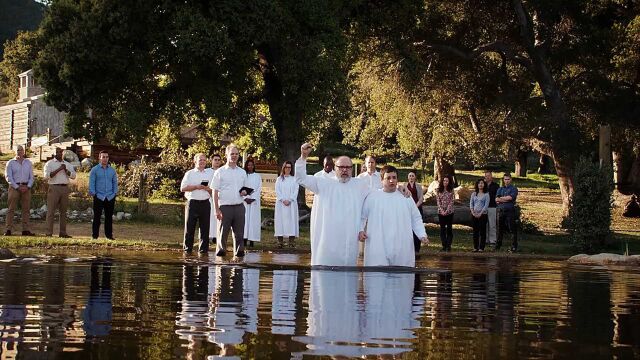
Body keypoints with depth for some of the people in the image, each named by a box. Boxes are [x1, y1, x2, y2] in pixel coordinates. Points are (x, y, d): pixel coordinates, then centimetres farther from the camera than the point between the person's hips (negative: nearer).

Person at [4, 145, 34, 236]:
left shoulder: (28, 162, 14)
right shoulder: (10, 163, 6)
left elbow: (31, 177, 11)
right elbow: (8, 177, -2)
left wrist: (27, 186, -6)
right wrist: (17, 187, -11)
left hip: (26, 187, 3)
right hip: (14, 187, -3)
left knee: (26, 209, 1)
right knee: (11, 208, -7)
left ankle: (25, 229, 2)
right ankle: (8, 229, -9)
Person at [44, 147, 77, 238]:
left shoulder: (67, 164, 17)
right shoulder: (49, 163, 4)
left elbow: (73, 175, 7)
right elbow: (47, 176, -11)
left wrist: (66, 170, -8)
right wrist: (58, 169, -14)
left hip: (65, 188, 5)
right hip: (54, 188, -5)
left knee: (63, 211, 6)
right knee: (51, 211, -6)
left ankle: (63, 232, 9)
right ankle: (49, 233, -8)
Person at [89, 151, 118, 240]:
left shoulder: (112, 170, 13)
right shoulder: (95, 170, 3)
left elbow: (115, 182, 16)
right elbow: (91, 183, 1)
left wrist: (115, 193, 5)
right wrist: (93, 193, -8)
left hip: (110, 197, 3)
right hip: (99, 197, -3)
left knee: (109, 216, 5)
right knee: (97, 216, -3)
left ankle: (109, 234, 11)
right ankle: (95, 235, 1)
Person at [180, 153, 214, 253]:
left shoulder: (210, 173, 15)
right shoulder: (189, 173, 8)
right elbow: (183, 188, -1)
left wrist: (207, 188, -8)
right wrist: (196, 187, -10)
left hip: (205, 203, 2)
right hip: (192, 203, -2)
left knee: (205, 228, 2)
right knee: (189, 227, -1)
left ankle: (203, 249, 8)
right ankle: (187, 248, 5)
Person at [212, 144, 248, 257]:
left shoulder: (242, 172, 15)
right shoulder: (220, 172, 2)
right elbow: (215, 192, -1)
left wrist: (245, 192, -1)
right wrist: (217, 210, -9)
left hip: (239, 206, 3)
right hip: (225, 206, -3)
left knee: (239, 233, 2)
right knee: (223, 233, -2)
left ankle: (239, 251, 7)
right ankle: (220, 251, 3)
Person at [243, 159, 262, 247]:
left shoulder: (257, 176, 9)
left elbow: (259, 188, 3)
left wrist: (252, 198, -8)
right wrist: (246, 198, -11)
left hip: (254, 200, 0)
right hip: (244, 200, 0)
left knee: (253, 219, -5)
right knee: (245, 218, -7)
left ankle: (252, 240, -6)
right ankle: (244, 239, -8)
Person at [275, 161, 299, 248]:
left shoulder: (294, 179, 8)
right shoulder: (279, 179, 10)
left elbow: (296, 191, 1)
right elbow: (277, 191, 3)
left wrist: (289, 200, -10)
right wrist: (283, 200, -10)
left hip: (291, 203, 0)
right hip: (281, 203, 0)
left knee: (291, 220, -5)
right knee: (281, 220, -4)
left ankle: (291, 240, -7)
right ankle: (280, 240, -5)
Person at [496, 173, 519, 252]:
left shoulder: (514, 189, 3)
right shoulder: (500, 189, 17)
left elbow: (510, 197, -13)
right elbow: (497, 199, 2)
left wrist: (501, 198, -1)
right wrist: (506, 199, -10)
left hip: (510, 210, -4)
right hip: (501, 210, 4)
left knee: (512, 229, -5)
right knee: (500, 229, 11)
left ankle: (514, 246, -4)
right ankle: (498, 244, 19)